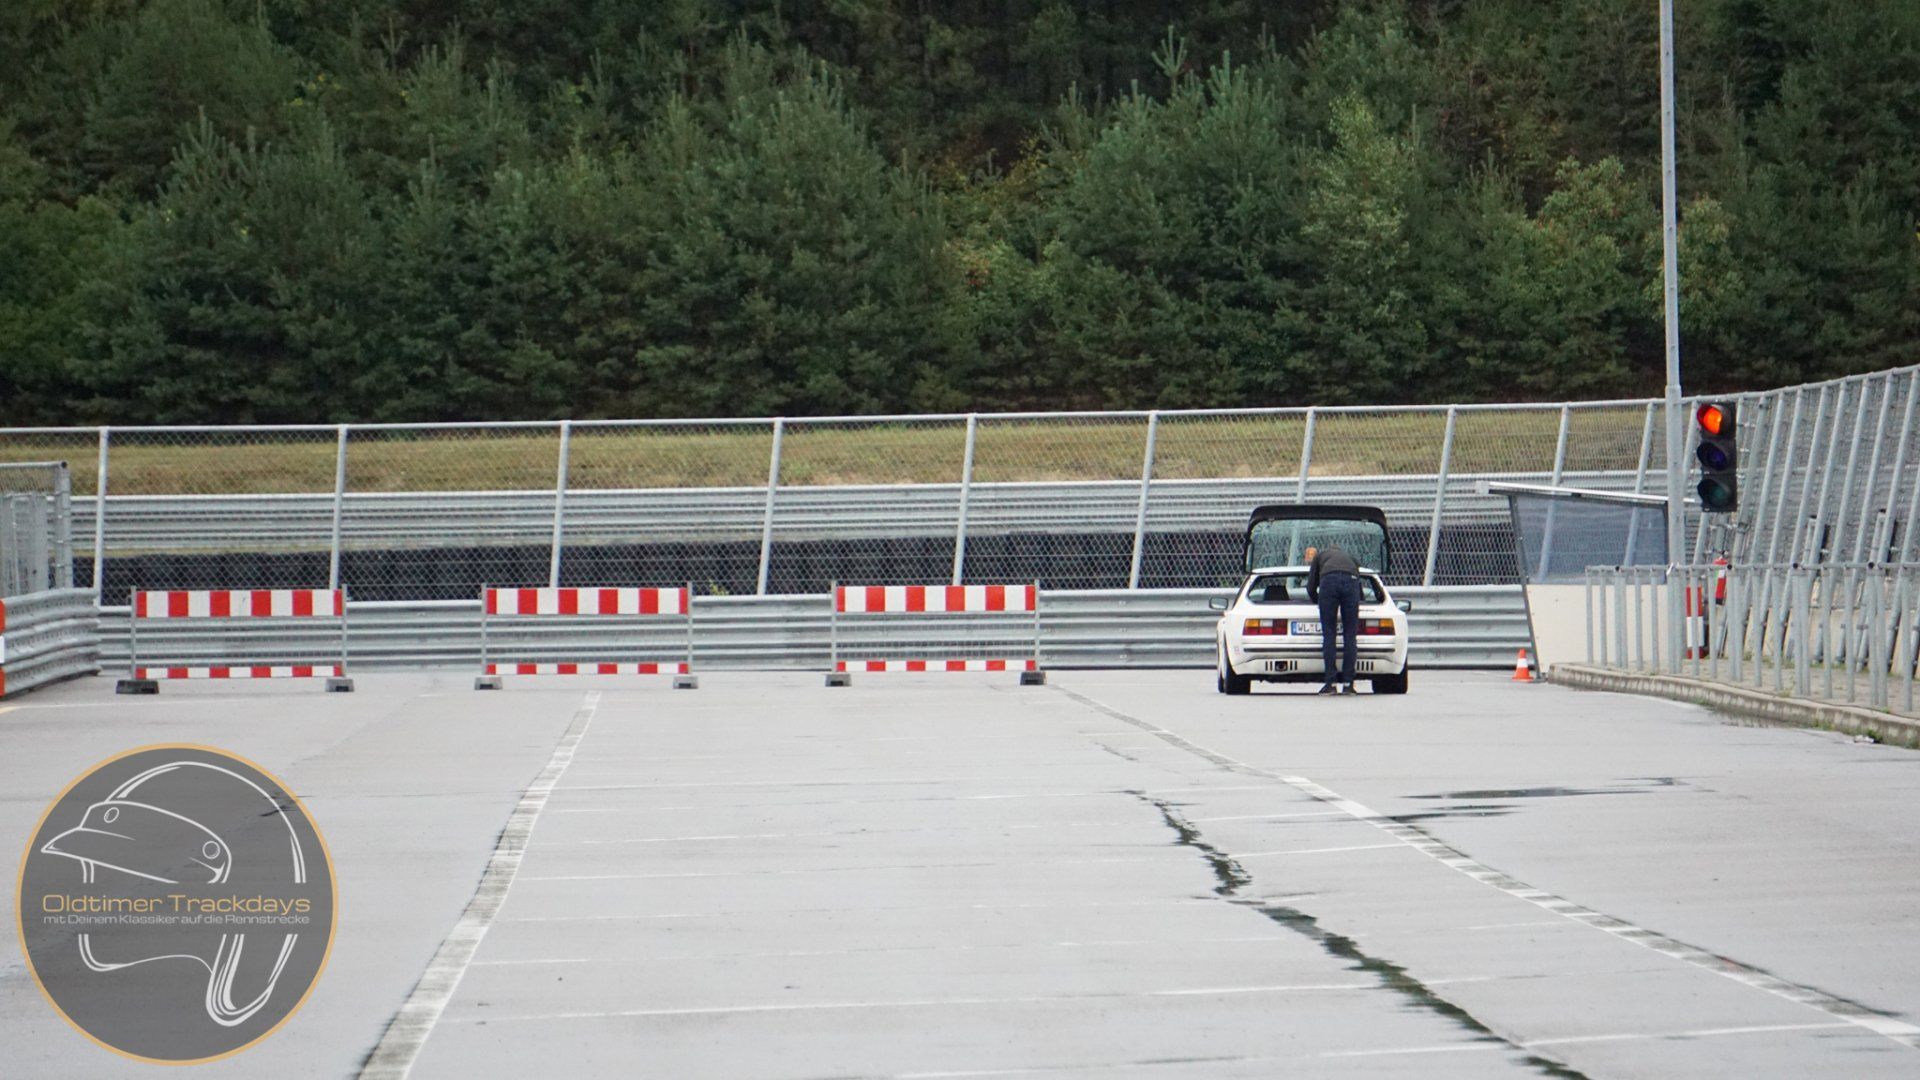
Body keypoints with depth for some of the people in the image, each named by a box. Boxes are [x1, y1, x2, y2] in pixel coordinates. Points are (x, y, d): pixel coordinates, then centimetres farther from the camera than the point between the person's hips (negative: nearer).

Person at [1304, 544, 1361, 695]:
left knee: (1328, 635, 2)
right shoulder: (1350, 558, 40)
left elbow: (1311, 587, 26)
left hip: (1329, 581, -2)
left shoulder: (1319, 555, 33)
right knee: (1350, 635, 5)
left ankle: (1330, 684, -3)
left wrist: (1318, 603, 43)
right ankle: (1347, 684, 2)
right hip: (1351, 581, 2)